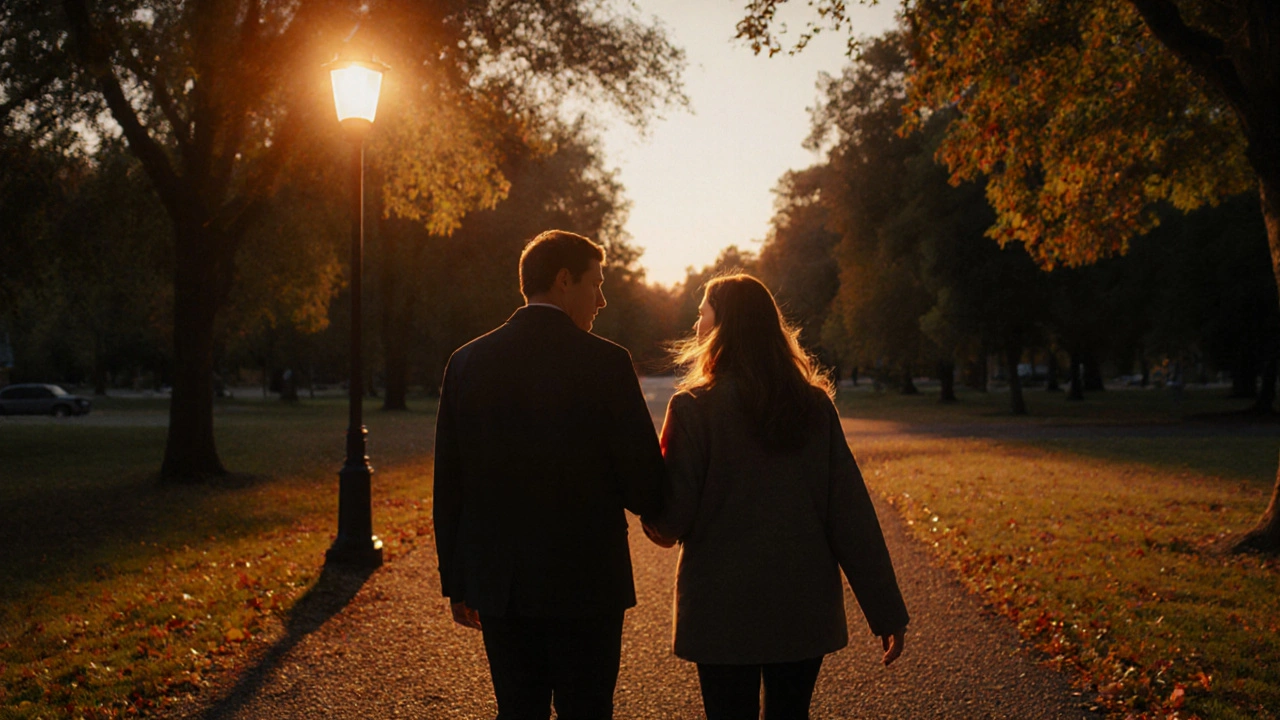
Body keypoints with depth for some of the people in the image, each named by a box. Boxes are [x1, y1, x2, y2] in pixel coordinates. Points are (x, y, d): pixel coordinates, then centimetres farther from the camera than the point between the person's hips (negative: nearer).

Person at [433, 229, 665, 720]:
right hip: (586, 584, -4)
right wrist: (655, 507, 13)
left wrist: (457, 583, 13)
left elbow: (448, 488, 5)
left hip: (499, 585, 4)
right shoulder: (606, 363, -10)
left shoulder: (468, 362, 2)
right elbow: (644, 483, -11)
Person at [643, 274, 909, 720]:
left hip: (723, 612, -3)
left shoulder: (694, 407, -10)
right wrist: (887, 611, 1)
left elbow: (669, 523, -11)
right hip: (804, 610, 4)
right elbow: (852, 516, -2)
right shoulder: (815, 406, 0)